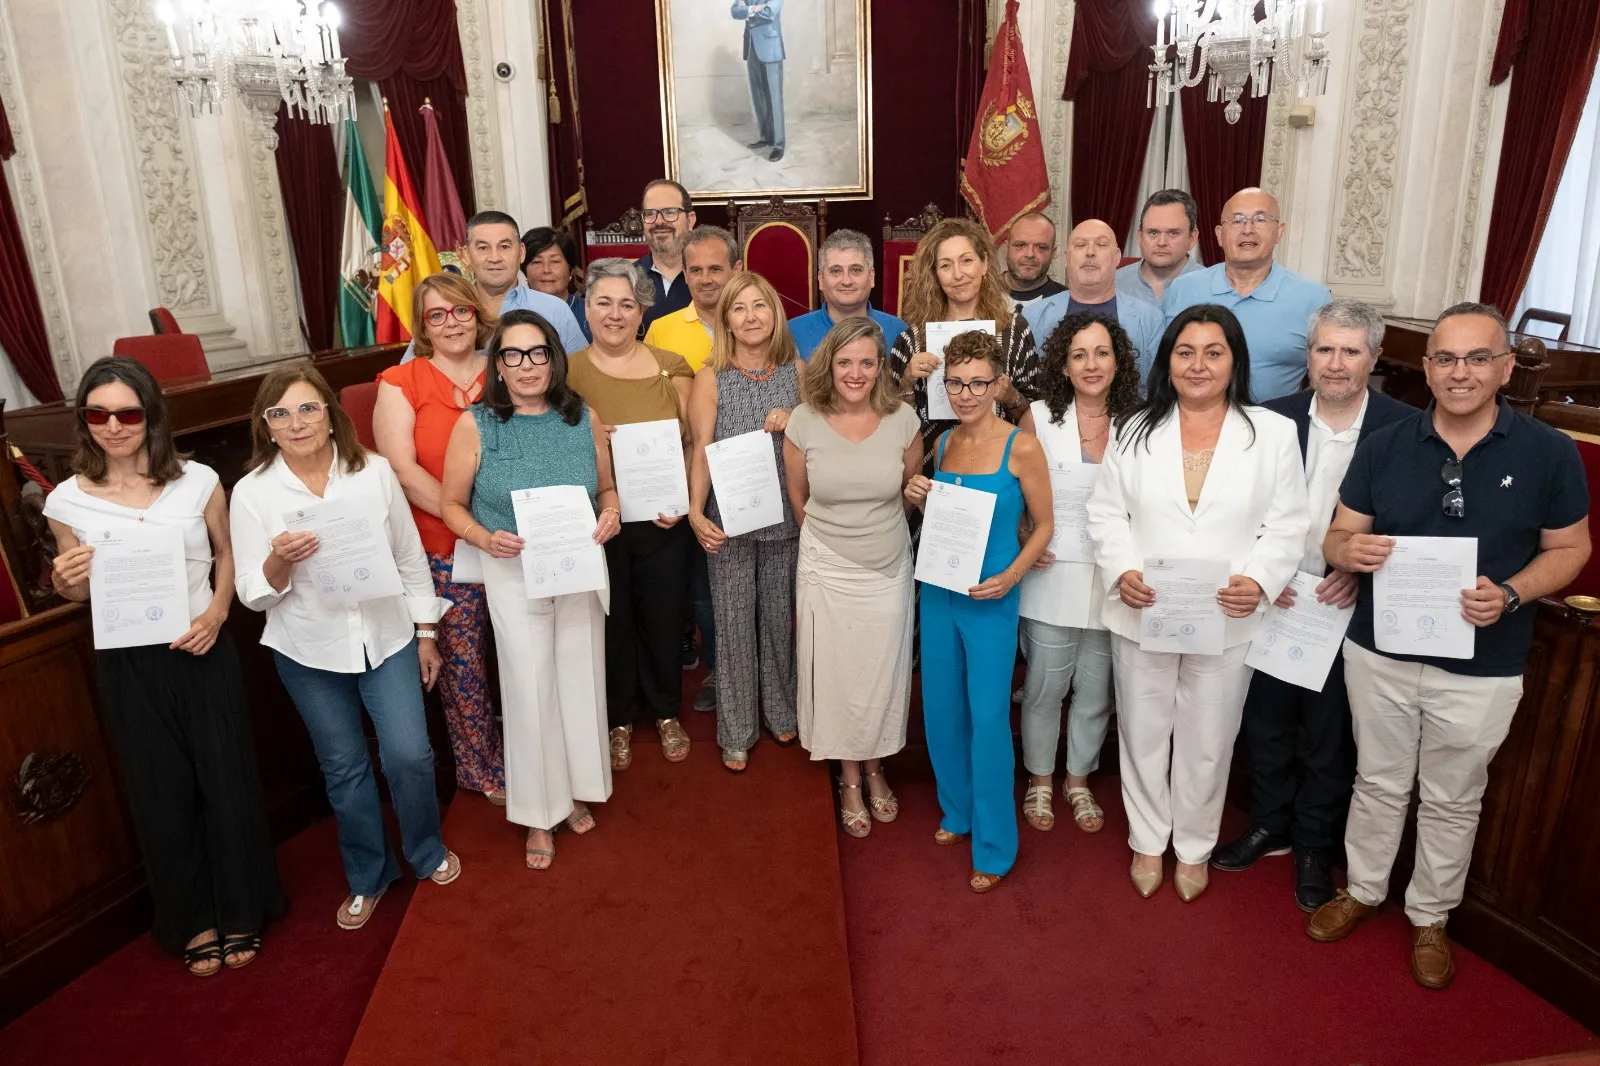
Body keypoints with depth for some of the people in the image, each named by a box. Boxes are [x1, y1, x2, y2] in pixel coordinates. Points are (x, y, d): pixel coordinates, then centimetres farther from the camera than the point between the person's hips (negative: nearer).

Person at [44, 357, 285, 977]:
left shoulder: (197, 481, -5)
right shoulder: (67, 501, -3)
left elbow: (227, 554, 8)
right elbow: (78, 595, 8)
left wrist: (218, 610, -9)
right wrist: (68, 585, -16)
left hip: (203, 653, 0)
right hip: (127, 665, 1)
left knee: (226, 780, 8)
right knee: (161, 794, 11)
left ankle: (239, 912, 30)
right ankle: (193, 921, 32)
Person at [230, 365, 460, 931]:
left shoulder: (374, 471, -6)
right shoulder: (253, 492, -8)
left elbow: (410, 557, 2)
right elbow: (253, 594, -6)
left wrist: (426, 633, 5)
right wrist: (280, 560, -28)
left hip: (387, 637, 0)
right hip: (310, 652, 0)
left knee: (409, 755, -1)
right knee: (344, 768, 12)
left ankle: (428, 853, 29)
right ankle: (367, 878, 34)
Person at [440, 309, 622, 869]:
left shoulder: (584, 418, -1)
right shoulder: (475, 425, -9)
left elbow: (606, 487, 9)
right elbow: (453, 504, -2)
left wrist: (610, 514, -12)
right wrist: (486, 539, -20)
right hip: (513, 574, -3)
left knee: (581, 681, 13)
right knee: (530, 691, 4)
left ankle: (576, 790, 36)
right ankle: (539, 814, 23)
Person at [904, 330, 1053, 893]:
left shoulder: (1021, 447, -11)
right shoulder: (944, 443, 4)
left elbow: (1043, 524, -4)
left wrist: (1009, 577, -18)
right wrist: (919, 498, -4)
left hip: (991, 598, -5)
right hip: (938, 590, 5)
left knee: (988, 716, -1)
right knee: (942, 708, 13)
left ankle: (994, 845, 15)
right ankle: (957, 810, 35)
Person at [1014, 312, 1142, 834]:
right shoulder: (1040, 417, -3)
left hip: (1112, 581, 2)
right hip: (1052, 578, -2)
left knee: (1096, 691, 13)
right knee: (1044, 687, 8)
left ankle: (1079, 781, 34)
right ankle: (1040, 781, 30)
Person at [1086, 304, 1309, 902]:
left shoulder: (1274, 433, -1)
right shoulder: (1138, 429, 3)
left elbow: (1287, 525, -2)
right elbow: (1107, 513, 1)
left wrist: (1259, 581, -19)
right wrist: (1122, 570, -15)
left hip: (1226, 622, -1)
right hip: (1143, 615, 1)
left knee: (1206, 742, 13)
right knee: (1143, 735, 14)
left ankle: (1194, 846, 35)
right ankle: (1147, 841, 35)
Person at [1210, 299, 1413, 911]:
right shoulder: (1273, 420, -3)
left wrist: (1360, 573, -17)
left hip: (1348, 610, -2)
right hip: (1273, 600, 2)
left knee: (1330, 739, 13)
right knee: (1265, 722, 17)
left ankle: (1314, 848, 34)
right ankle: (1269, 826, 38)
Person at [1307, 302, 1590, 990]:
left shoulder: (1550, 454, -7)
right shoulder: (1384, 447, -3)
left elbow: (1570, 547, 0)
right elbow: (1338, 538, 1)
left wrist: (1510, 594, -19)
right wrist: (1350, 549, -23)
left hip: (1481, 669, -1)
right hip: (1379, 653, 1)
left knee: (1453, 803, 16)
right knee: (1379, 784, 18)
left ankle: (1430, 917, 37)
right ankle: (1363, 890, 40)